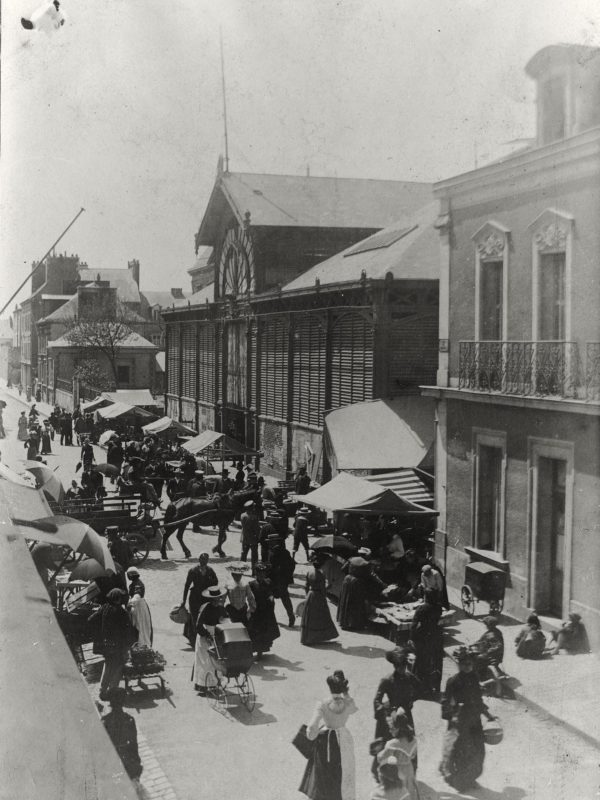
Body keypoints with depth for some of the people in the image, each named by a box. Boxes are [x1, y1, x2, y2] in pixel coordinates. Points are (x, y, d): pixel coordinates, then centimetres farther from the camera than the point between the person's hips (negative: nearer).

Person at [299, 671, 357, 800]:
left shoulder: (323, 704, -24)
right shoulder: (348, 703, -20)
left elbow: (312, 726, -25)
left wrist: (312, 735, -4)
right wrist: (346, 694, -4)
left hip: (325, 741, -1)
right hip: (343, 741, 1)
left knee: (322, 773, 21)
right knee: (343, 774, 20)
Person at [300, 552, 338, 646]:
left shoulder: (309, 572, -3)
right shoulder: (321, 575, -19)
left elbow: (307, 586, 5)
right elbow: (323, 589, -16)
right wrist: (324, 599, -7)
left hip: (310, 595, 5)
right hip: (318, 596, -5)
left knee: (309, 617, 13)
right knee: (321, 617, 11)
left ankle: (306, 637, 19)